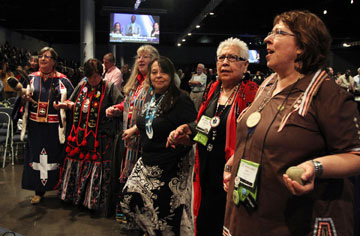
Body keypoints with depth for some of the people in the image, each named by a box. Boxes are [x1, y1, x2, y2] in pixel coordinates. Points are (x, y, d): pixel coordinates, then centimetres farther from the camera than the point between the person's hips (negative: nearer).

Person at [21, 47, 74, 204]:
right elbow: (22, 98, 12)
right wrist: (24, 97, -10)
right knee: (36, 156, 7)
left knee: (55, 156, 5)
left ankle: (59, 187, 24)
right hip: (36, 126, 3)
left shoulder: (62, 80, -1)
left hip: (54, 127, -2)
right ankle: (39, 191, 22)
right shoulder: (31, 78, 7)